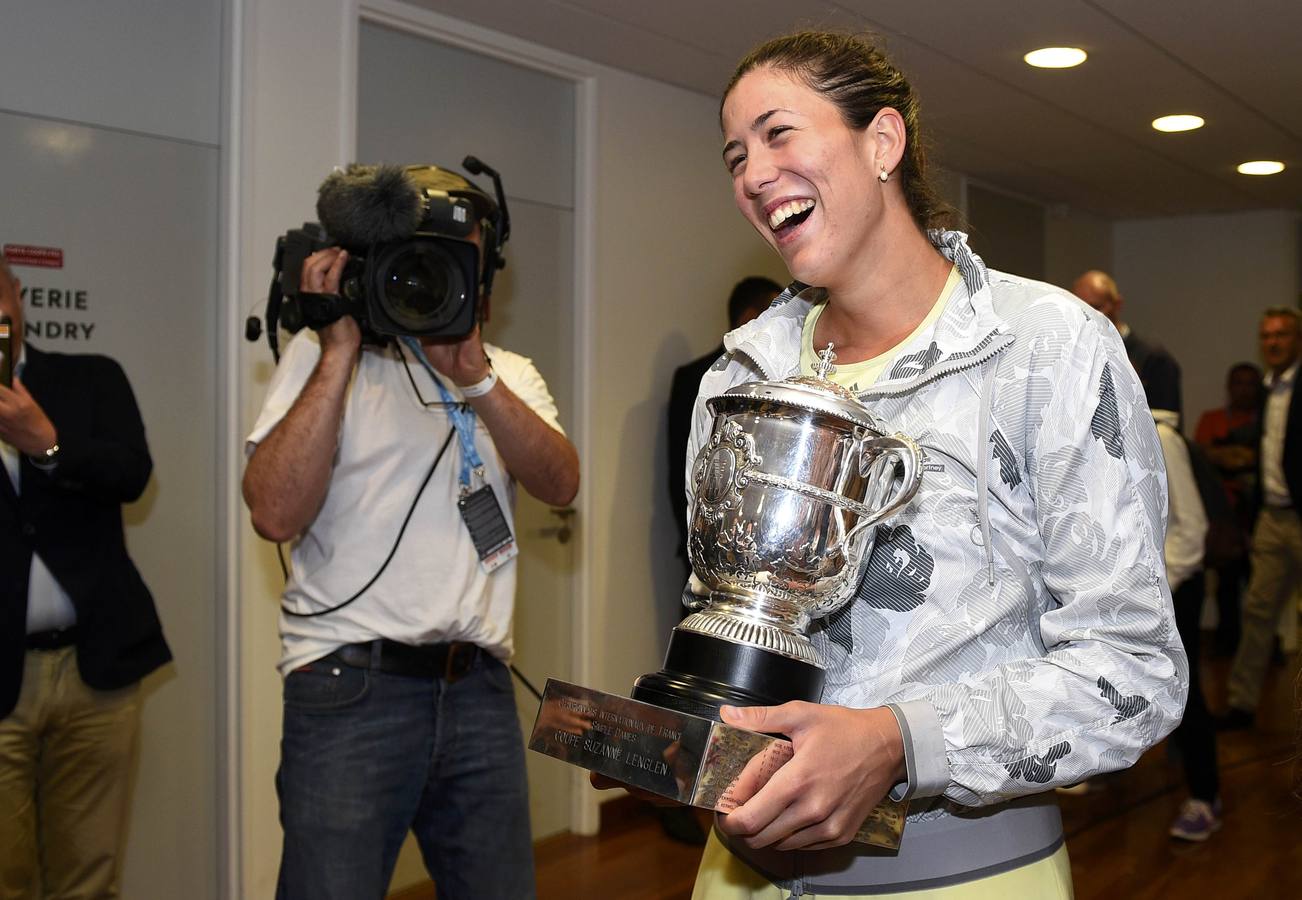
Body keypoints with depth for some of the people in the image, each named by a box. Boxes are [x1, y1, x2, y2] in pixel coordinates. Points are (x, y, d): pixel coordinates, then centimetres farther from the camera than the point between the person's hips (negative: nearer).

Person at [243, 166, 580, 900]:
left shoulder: (510, 375, 14)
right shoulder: (324, 357, 2)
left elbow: (561, 485, -3)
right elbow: (277, 513, -12)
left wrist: (475, 378, -15)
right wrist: (342, 351, -12)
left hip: (479, 692, 4)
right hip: (352, 690, -4)